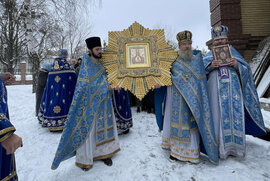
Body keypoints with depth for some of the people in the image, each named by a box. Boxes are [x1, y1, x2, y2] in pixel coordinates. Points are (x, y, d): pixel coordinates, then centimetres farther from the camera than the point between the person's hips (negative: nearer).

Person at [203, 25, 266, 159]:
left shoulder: (234, 53, 17)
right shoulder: (210, 55, 14)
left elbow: (246, 70, 13)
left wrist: (237, 65, -7)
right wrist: (210, 66, -15)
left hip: (233, 91, 2)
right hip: (217, 92, -1)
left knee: (235, 116, -1)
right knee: (219, 116, -3)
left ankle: (235, 147, 14)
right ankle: (221, 147, 8)